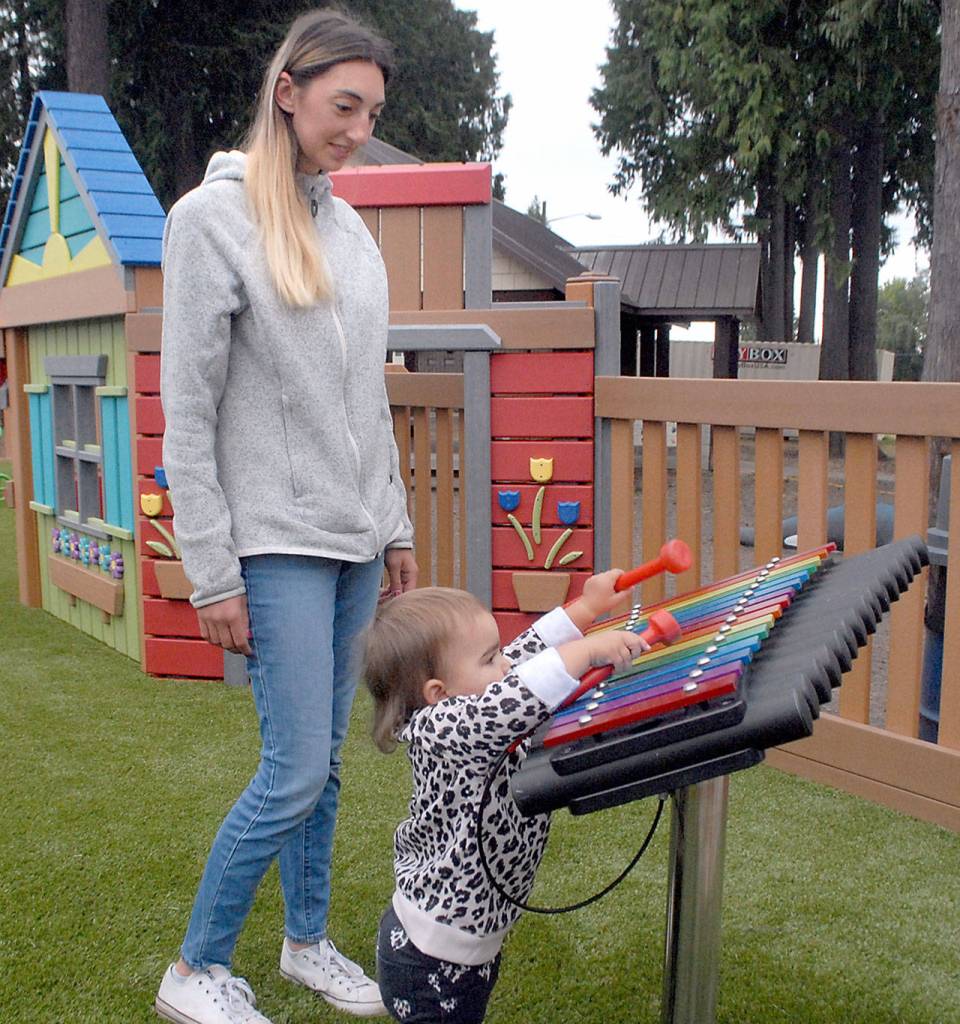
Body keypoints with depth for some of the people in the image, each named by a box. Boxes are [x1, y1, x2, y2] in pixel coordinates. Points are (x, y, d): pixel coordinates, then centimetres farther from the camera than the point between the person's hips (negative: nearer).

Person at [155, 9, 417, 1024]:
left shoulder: (349, 228, 12)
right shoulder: (212, 218, -8)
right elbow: (187, 415, -10)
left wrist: (396, 528, 15)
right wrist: (212, 575, -12)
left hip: (356, 541, 6)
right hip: (276, 546, -6)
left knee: (322, 758, 14)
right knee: (296, 771, -5)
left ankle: (307, 942, 31)